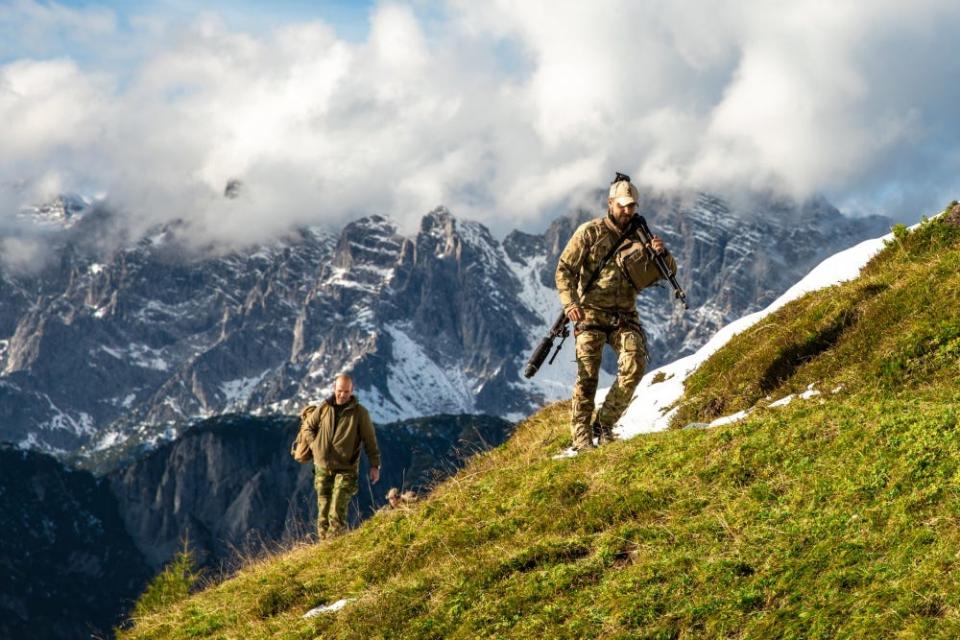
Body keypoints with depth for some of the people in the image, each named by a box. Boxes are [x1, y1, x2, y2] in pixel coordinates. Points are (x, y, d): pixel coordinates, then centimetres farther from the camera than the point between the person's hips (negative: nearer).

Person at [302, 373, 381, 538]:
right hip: (322, 467, 4)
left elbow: (370, 440, -2)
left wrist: (375, 465, -5)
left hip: (346, 469, -4)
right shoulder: (325, 407, 5)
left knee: (338, 512, -14)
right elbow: (308, 426, 21)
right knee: (323, 510, 7)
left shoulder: (359, 412, -4)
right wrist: (315, 445, 8)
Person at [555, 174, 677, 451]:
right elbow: (564, 269, -4)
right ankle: (581, 436, -1)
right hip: (591, 314, -3)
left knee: (635, 364, -17)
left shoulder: (639, 237, 8)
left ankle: (604, 423, -4)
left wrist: (662, 254, -16)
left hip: (624, 316, 3)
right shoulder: (589, 232, -1)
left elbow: (669, 272, 7)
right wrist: (570, 302, -20)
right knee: (587, 376, -9)